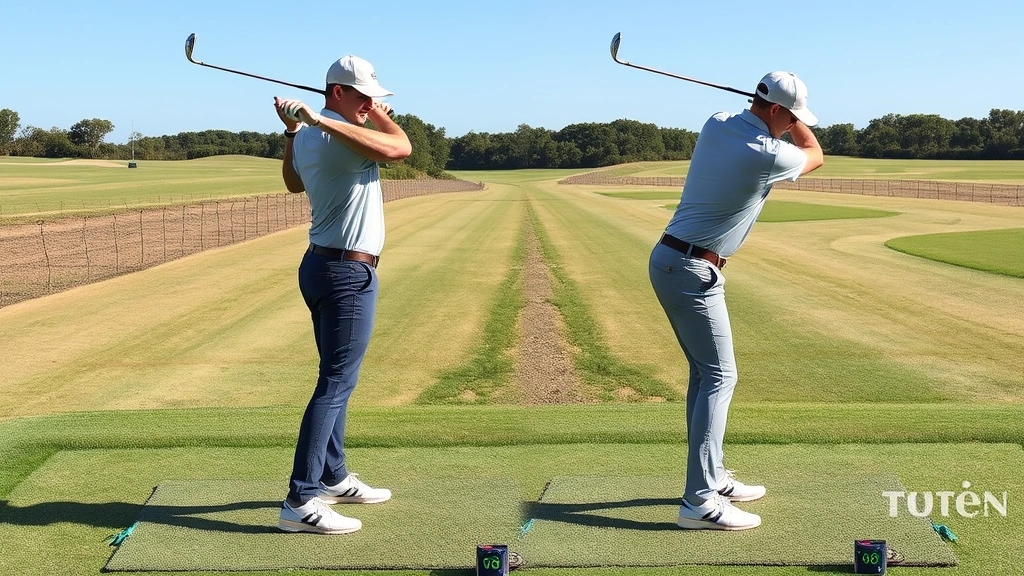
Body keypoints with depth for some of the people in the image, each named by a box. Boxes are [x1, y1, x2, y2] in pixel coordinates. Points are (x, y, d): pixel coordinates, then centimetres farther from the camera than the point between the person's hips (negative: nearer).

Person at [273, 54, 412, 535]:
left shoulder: (308, 136, 12)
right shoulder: (345, 136, -17)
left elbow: (293, 182, 29)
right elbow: (401, 148, -27)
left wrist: (292, 130, 29)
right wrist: (379, 116, -15)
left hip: (320, 265, 10)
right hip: (348, 273, -10)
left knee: (337, 376, 19)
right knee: (336, 383, -11)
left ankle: (333, 478, 29)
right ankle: (301, 500, -13)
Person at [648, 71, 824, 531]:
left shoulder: (716, 125, 5)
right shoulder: (768, 156, -17)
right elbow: (815, 156, 6)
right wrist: (791, 120, 17)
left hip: (670, 260, 9)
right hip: (692, 272, -9)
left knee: (705, 371, 16)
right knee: (719, 376, -9)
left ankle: (712, 477, 24)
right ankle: (699, 501, -14)